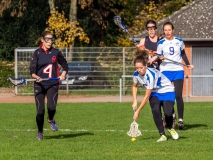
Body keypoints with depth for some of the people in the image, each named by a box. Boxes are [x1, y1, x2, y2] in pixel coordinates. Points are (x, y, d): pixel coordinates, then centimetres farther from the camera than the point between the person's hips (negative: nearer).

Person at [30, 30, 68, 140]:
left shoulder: (56, 52, 4)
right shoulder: (37, 53, -1)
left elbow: (65, 65, 16)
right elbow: (32, 70, -5)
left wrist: (63, 75, -2)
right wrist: (36, 76, -25)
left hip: (53, 85, 1)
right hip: (39, 85, -1)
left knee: (51, 107, -19)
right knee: (40, 111, -4)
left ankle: (50, 120, 18)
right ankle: (40, 133, 18)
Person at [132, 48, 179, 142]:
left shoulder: (151, 75, -34)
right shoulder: (136, 74, -13)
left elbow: (147, 96, -27)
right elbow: (134, 86, 13)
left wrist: (138, 111, -21)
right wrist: (135, 102, 4)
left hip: (167, 91, -5)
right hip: (155, 93, 5)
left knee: (168, 113, -26)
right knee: (155, 110, -26)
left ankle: (170, 127, 10)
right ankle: (162, 135, -16)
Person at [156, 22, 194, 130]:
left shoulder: (179, 41, 6)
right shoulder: (161, 43, 0)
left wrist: (188, 64, 23)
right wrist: (160, 58, -20)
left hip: (178, 71, 1)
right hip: (165, 71, 0)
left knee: (178, 96, -10)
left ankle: (180, 119, -7)